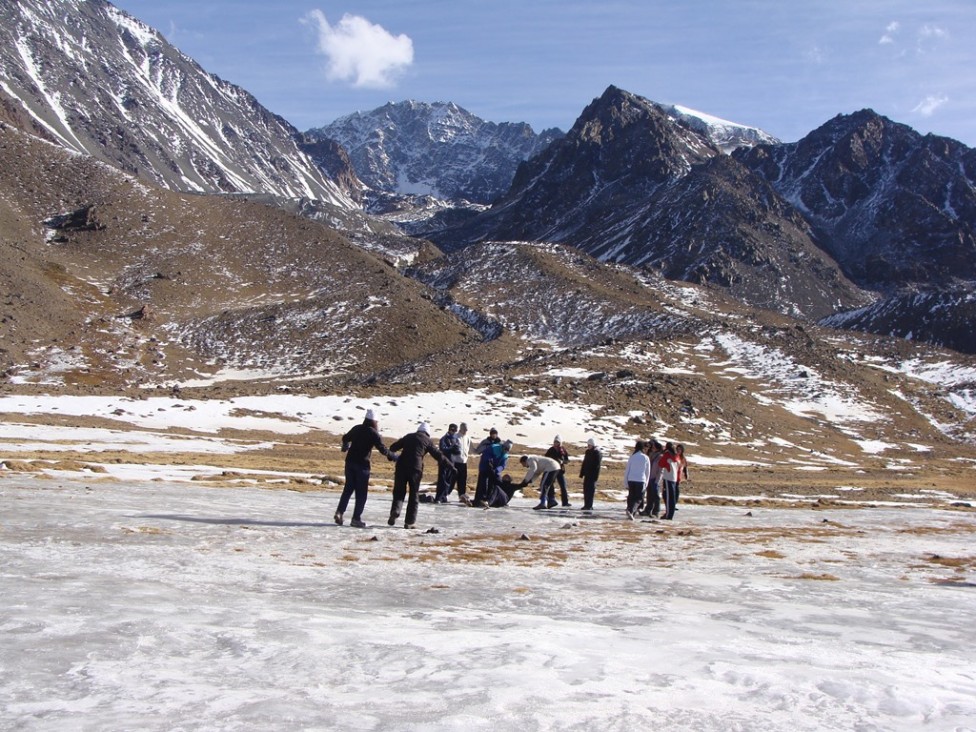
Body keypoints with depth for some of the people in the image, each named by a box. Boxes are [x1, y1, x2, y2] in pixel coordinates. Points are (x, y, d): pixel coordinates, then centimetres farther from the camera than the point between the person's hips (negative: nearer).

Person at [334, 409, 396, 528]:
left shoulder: (357, 429, 9)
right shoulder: (374, 434, -9)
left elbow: (345, 438, 27)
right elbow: (383, 449, -14)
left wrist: (346, 447, 49)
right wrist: (395, 457, -2)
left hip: (350, 461, 6)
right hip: (362, 464, -5)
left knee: (348, 488, 15)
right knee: (361, 492, 2)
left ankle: (339, 512, 3)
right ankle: (356, 519, -1)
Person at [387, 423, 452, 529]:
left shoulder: (408, 437, 17)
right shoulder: (427, 441, 9)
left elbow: (393, 447, 22)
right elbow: (439, 455, 6)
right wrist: (451, 466, 13)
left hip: (401, 466, 2)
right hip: (415, 468, -2)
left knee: (399, 491, 10)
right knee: (414, 495, 7)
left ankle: (395, 511, -15)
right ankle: (410, 522, 7)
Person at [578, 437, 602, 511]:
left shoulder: (597, 453, -11)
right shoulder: (587, 452, 13)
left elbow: (597, 466, -15)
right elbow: (584, 463, 19)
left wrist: (595, 476, -19)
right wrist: (582, 473, 15)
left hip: (592, 475, -8)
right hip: (587, 474, 8)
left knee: (591, 489, -7)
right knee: (586, 489, 7)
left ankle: (589, 505, -5)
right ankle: (586, 505, 13)